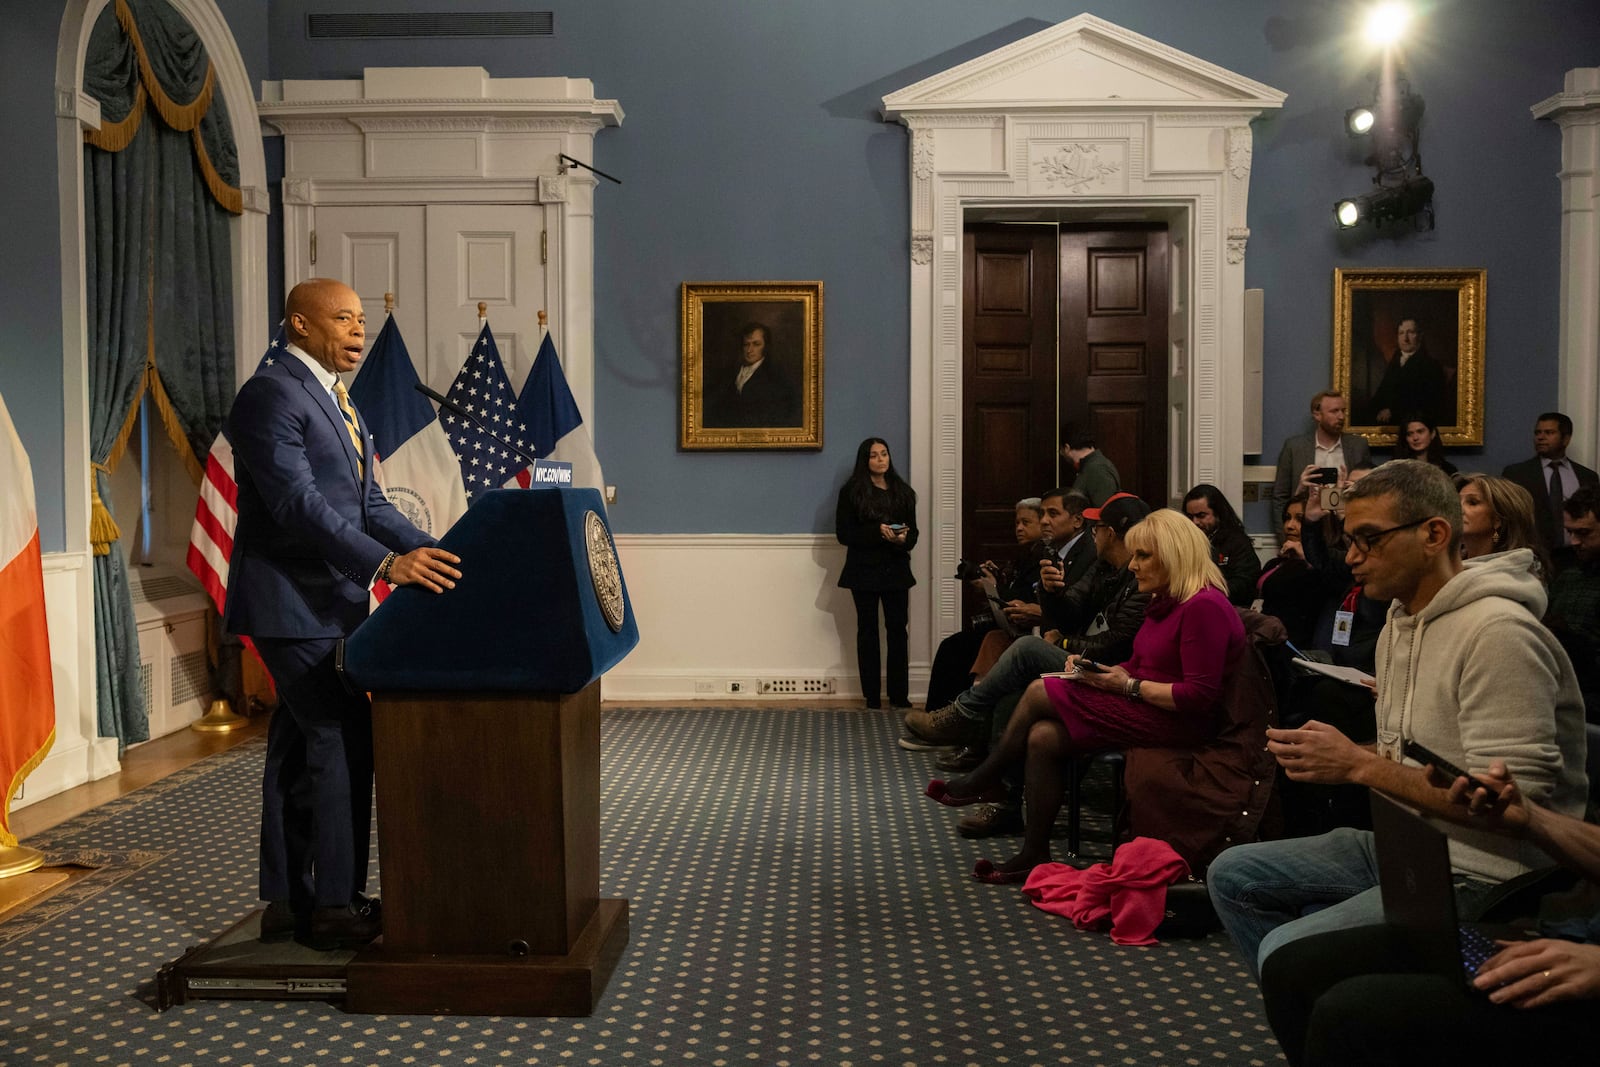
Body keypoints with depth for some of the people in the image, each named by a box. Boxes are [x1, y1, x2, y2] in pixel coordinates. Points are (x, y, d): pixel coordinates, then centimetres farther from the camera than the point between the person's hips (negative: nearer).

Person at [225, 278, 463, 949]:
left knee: (299, 752, 13)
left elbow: (368, 503, 16)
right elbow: (297, 504, -25)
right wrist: (386, 565, -35)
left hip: (328, 603, 10)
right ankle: (337, 907, 2)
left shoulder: (335, 400, 17)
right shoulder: (271, 394, -14)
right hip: (293, 603, -10)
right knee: (344, 745, -8)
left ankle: (288, 902, 23)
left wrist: (432, 552, 3)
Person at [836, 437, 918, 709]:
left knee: (897, 629, 2)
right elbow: (843, 534, -7)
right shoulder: (852, 492, -1)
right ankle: (872, 696, 7)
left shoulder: (902, 491, 9)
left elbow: (913, 531, 9)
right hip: (864, 569, -3)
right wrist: (878, 532, -20)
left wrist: (904, 539, -15)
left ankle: (899, 695, 8)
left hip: (896, 568, 3)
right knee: (868, 630, 2)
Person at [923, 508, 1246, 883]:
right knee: (1042, 737, -11)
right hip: (1143, 710, 9)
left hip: (1176, 723, -9)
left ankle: (985, 780, 8)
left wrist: (1129, 686, -17)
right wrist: (1091, 667, 1)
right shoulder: (1163, 602, 14)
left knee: (1040, 692, -12)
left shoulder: (1205, 607, -17)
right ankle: (1034, 856, -5)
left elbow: (1199, 695, -22)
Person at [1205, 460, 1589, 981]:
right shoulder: (1399, 622, 11)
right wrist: (1334, 753, -2)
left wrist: (1359, 765, -22)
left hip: (1479, 875, -10)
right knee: (1232, 874, 7)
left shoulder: (1499, 632, -20)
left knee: (1285, 952, -23)